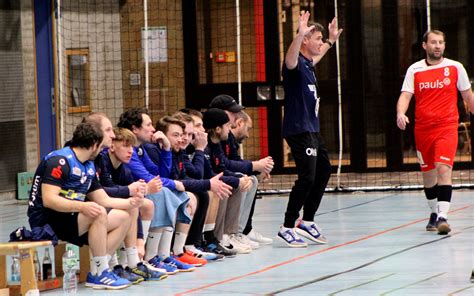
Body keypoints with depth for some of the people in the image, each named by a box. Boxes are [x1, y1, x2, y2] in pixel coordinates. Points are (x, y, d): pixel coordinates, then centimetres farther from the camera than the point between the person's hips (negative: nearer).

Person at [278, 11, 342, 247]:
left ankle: (307, 223, 25)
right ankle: (286, 229, -12)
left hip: (312, 129, 11)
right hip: (299, 129, -11)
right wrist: (300, 35, -54)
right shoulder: (296, 63, -13)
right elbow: (290, 60, -40)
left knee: (323, 172, 16)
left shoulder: (308, 64, 16)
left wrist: (331, 41, 52)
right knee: (307, 178, -15)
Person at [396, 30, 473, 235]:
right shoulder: (414, 70, 4)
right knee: (428, 173, 11)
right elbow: (405, 95, -4)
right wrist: (401, 113, -23)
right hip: (422, 129, 2)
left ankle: (443, 216, -24)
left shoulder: (455, 68, 2)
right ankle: (434, 213, 30)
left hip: (447, 127, -2)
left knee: (443, 168, -19)